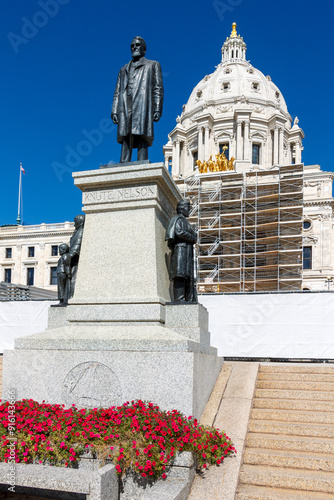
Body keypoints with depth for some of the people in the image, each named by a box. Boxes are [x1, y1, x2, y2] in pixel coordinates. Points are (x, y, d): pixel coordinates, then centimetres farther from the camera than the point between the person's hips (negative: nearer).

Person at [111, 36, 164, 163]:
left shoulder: (153, 65, 21)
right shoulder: (124, 69, 31)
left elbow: (158, 89, 9)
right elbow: (117, 93, 22)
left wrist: (157, 109, -5)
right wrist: (114, 111, 7)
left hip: (142, 106, -3)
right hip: (125, 109, 3)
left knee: (142, 143, -14)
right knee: (125, 142, -8)